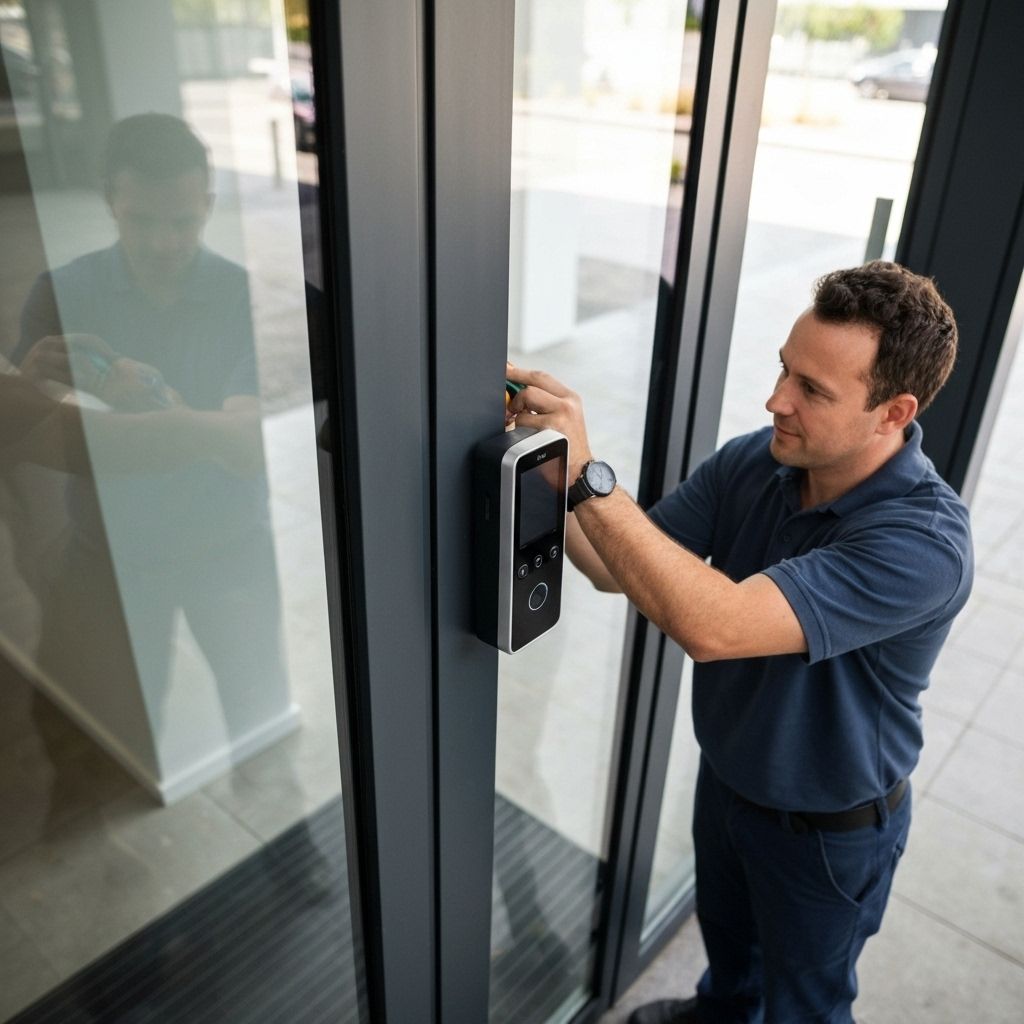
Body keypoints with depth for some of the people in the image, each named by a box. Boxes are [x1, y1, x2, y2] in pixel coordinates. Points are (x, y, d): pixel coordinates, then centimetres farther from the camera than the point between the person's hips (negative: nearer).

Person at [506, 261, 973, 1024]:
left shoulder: (924, 541, -37)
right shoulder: (755, 460, -17)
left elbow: (712, 626, -47)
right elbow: (620, 566, -14)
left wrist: (585, 473, -48)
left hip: (829, 829, -6)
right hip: (725, 776, 6)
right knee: (726, 930, 35)